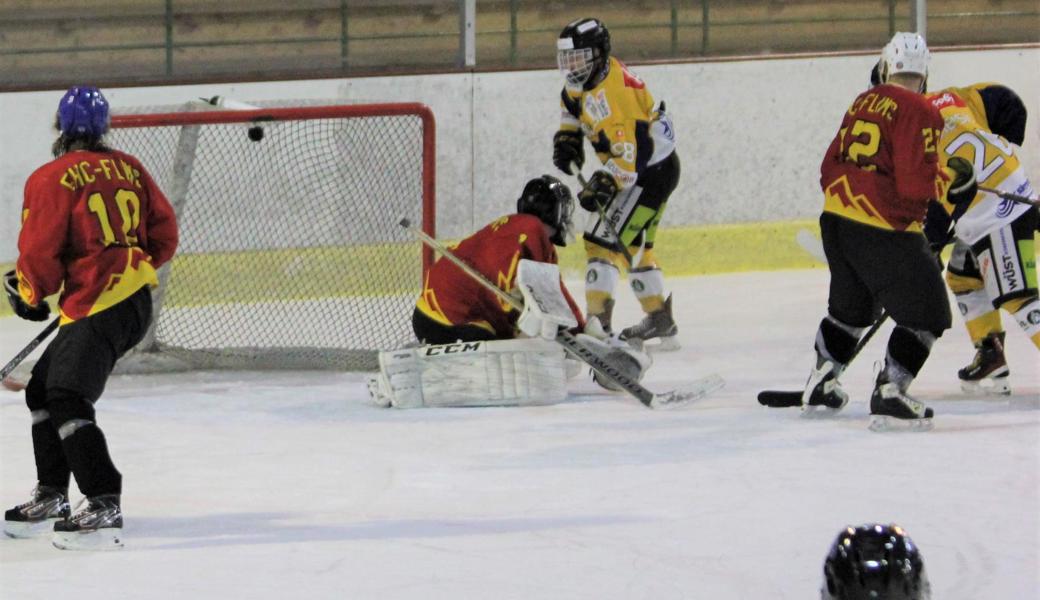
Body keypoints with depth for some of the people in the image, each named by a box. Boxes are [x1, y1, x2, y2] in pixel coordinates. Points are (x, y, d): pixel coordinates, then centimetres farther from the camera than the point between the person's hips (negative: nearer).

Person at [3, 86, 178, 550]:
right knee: (43, 388, 20)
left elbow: (40, 254, -10)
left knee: (67, 401, -16)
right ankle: (50, 495, 27)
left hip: (98, 309, -9)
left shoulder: (51, 180, -9)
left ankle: (104, 507, -27)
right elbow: (164, 234, 15)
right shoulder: (129, 169, 12)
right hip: (137, 297, 9)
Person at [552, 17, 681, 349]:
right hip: (633, 168, 11)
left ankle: (597, 322, -22)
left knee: (605, 239, -16)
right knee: (634, 246, 21)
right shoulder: (590, 76, 3)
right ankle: (661, 322, 30)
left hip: (651, 170, -11)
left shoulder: (612, 93, -28)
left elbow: (631, 150, -36)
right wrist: (568, 135, 14)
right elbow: (572, 102, 27)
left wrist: (603, 183, -42)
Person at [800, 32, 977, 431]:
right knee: (927, 314, 1)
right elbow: (916, 182, -19)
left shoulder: (863, 103, 12)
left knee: (851, 306, 27)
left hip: (835, 219, 8)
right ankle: (888, 396, -8)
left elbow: (830, 168, 16)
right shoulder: (919, 112, -12)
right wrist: (953, 178, -1)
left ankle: (819, 386, 33)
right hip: (884, 231, -8)